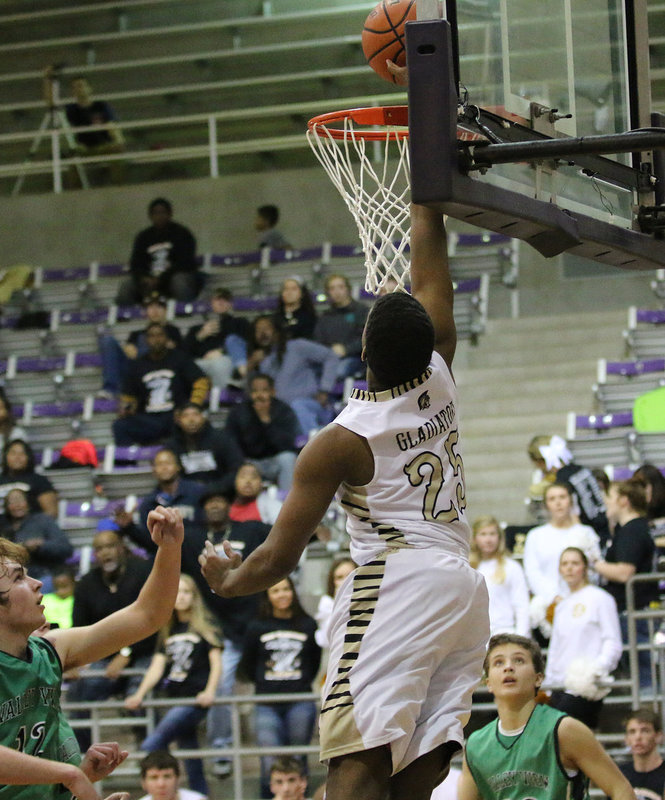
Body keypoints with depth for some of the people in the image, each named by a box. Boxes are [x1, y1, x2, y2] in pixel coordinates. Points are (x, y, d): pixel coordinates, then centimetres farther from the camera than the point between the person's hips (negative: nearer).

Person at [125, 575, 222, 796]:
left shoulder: (204, 626, 1)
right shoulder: (168, 630, 17)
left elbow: (216, 662, -5)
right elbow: (158, 666, 12)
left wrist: (209, 691, -19)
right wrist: (139, 695, 0)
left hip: (194, 700, -6)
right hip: (175, 700, 6)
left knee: (150, 747, -19)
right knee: (192, 764, 5)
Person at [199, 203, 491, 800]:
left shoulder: (340, 442, -3)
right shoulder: (438, 385, 9)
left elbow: (279, 558, 1)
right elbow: (431, 274, 21)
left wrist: (227, 582, 20)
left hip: (396, 584, -6)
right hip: (465, 588, 6)